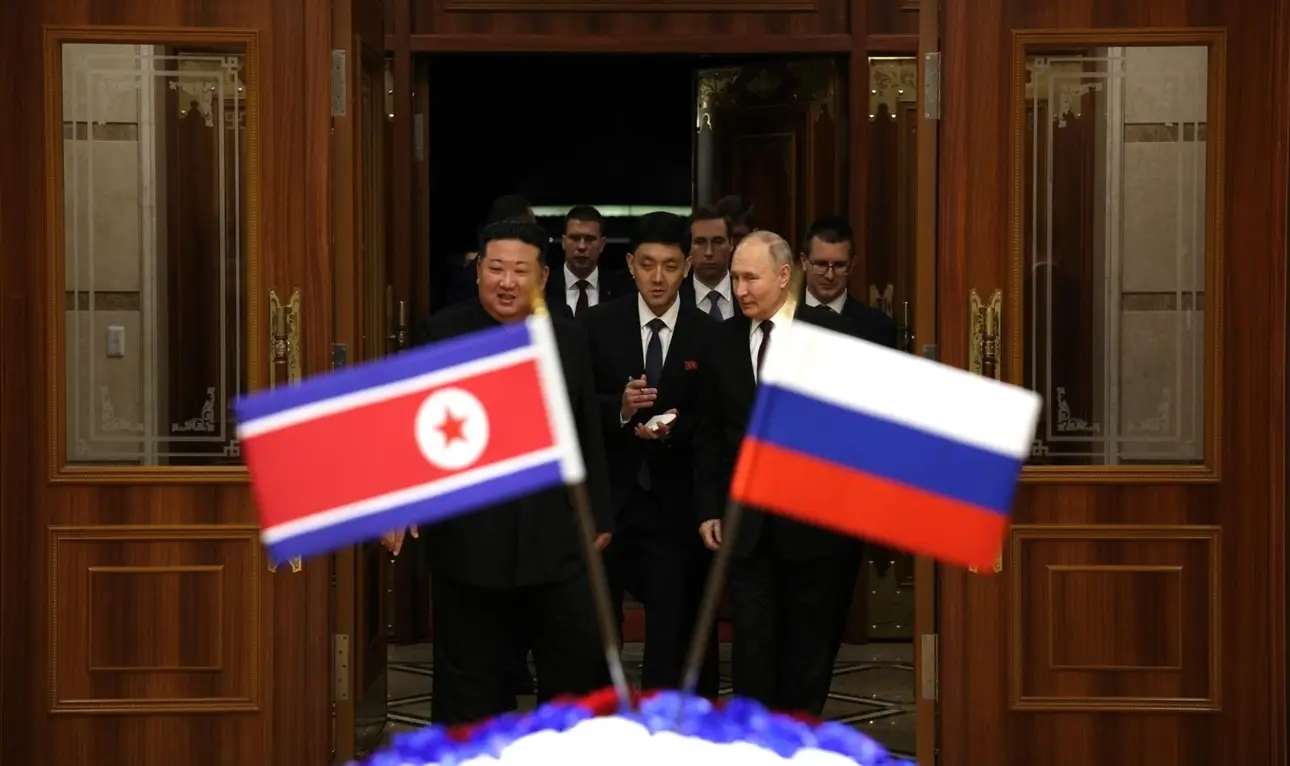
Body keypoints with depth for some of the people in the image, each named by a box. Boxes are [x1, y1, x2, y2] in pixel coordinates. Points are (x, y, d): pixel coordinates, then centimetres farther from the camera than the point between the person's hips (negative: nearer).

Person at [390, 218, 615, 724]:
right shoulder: (439, 335, -1)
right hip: (468, 540, -2)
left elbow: (589, 436, 11)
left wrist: (599, 516, 9)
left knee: (583, 664, 5)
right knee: (469, 681, 7)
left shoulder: (570, 339, 9)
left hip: (556, 538, 3)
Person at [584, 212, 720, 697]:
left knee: (675, 629, 2)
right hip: (607, 496, 1)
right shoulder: (598, 325, 1)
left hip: (675, 503, -1)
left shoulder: (708, 335, -1)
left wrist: (676, 428, -19)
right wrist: (619, 408, -19)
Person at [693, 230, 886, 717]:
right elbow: (709, 434, 11)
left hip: (817, 521, -2)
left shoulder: (834, 334, -5)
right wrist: (709, 510, 5)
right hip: (748, 526, 2)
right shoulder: (724, 341, 6)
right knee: (752, 643, -1)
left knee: (809, 648, 8)